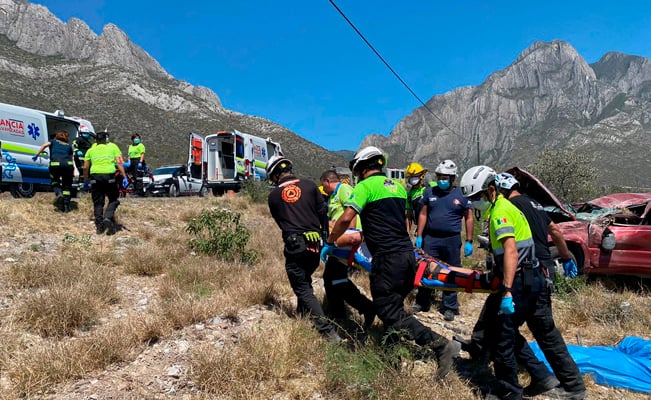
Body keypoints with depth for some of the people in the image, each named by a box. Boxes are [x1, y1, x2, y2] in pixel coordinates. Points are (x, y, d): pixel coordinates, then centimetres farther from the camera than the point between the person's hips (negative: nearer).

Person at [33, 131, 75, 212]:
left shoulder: (54, 141, 25)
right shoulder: (69, 146, 29)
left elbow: (45, 145, 4)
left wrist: (36, 155, 2)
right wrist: (73, 172, 23)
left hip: (55, 163, -1)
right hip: (68, 164, 1)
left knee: (55, 182, 20)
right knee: (66, 186, 13)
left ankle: (58, 194, -10)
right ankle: (66, 206, 6)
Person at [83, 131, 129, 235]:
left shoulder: (91, 149, 17)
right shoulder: (113, 146, 11)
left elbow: (85, 167, 12)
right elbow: (119, 162, -2)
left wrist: (85, 181, 22)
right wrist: (124, 177, -5)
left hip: (95, 176, 2)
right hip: (109, 176, -2)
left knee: (98, 203, 10)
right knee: (113, 200, 12)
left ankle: (99, 227, 11)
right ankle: (108, 217, -12)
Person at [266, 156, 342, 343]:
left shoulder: (273, 196, 5)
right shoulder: (310, 185, 5)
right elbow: (323, 213, 5)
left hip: (294, 245, -3)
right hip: (315, 243, 3)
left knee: (303, 289, 1)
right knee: (305, 281, 25)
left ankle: (328, 331, -8)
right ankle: (303, 315, 38)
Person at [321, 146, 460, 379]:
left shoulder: (366, 186, -5)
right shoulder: (398, 187, 18)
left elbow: (345, 219, -13)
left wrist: (329, 243, 1)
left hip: (388, 258, -8)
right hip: (408, 253, 8)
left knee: (391, 314, -2)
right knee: (393, 306, 18)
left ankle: (440, 345, -10)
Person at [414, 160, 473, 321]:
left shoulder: (461, 195, 0)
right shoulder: (429, 192, 5)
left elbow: (469, 218, 3)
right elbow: (423, 215, 8)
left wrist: (469, 241, -2)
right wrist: (419, 236, 2)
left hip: (452, 240, -2)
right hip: (430, 238, 2)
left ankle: (449, 307, 18)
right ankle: (422, 302, 20)